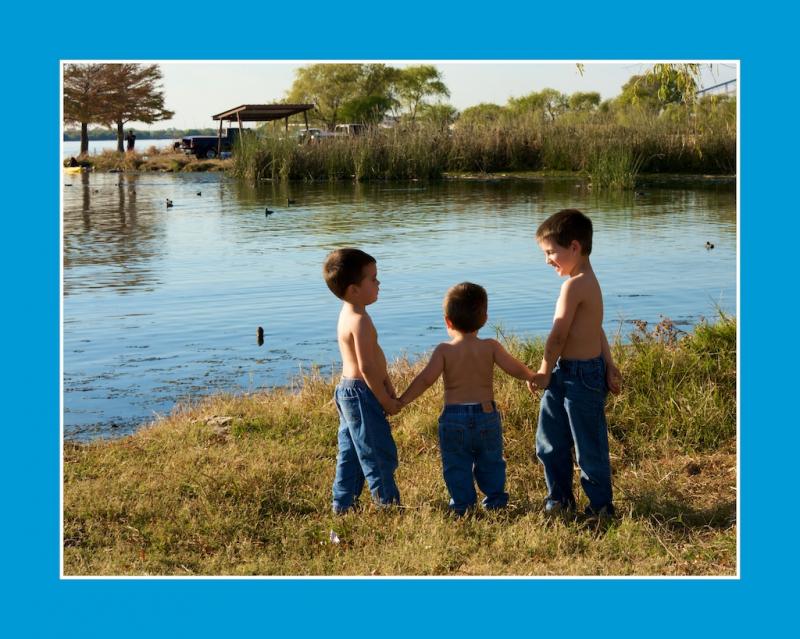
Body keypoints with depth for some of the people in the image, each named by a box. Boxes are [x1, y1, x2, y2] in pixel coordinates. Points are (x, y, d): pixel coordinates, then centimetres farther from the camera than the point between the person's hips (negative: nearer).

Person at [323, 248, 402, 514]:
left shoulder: (349, 315, 11)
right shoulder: (360, 321, -21)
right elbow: (366, 367, -23)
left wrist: (388, 386, 13)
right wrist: (386, 401, -16)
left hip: (347, 392, 10)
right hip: (361, 394, -10)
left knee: (351, 453, 17)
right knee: (379, 454, -1)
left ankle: (342, 504, 24)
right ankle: (389, 505, 7)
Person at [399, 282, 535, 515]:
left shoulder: (444, 350, -8)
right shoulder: (490, 347, -5)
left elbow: (426, 379, -15)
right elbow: (516, 369, -3)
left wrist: (401, 402, -10)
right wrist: (534, 378, 17)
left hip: (453, 417, -2)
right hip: (486, 413, 2)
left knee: (456, 465, 11)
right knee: (490, 462, 19)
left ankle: (462, 504, 13)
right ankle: (495, 499, 28)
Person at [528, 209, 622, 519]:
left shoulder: (574, 285, -21)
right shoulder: (589, 281, 10)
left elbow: (558, 336, -18)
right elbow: (596, 330, 11)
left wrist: (544, 373, -6)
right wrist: (608, 365, 12)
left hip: (581, 377, -10)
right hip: (564, 375, 10)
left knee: (589, 449, 4)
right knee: (550, 444, 18)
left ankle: (601, 507, 18)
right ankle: (559, 499, 31)